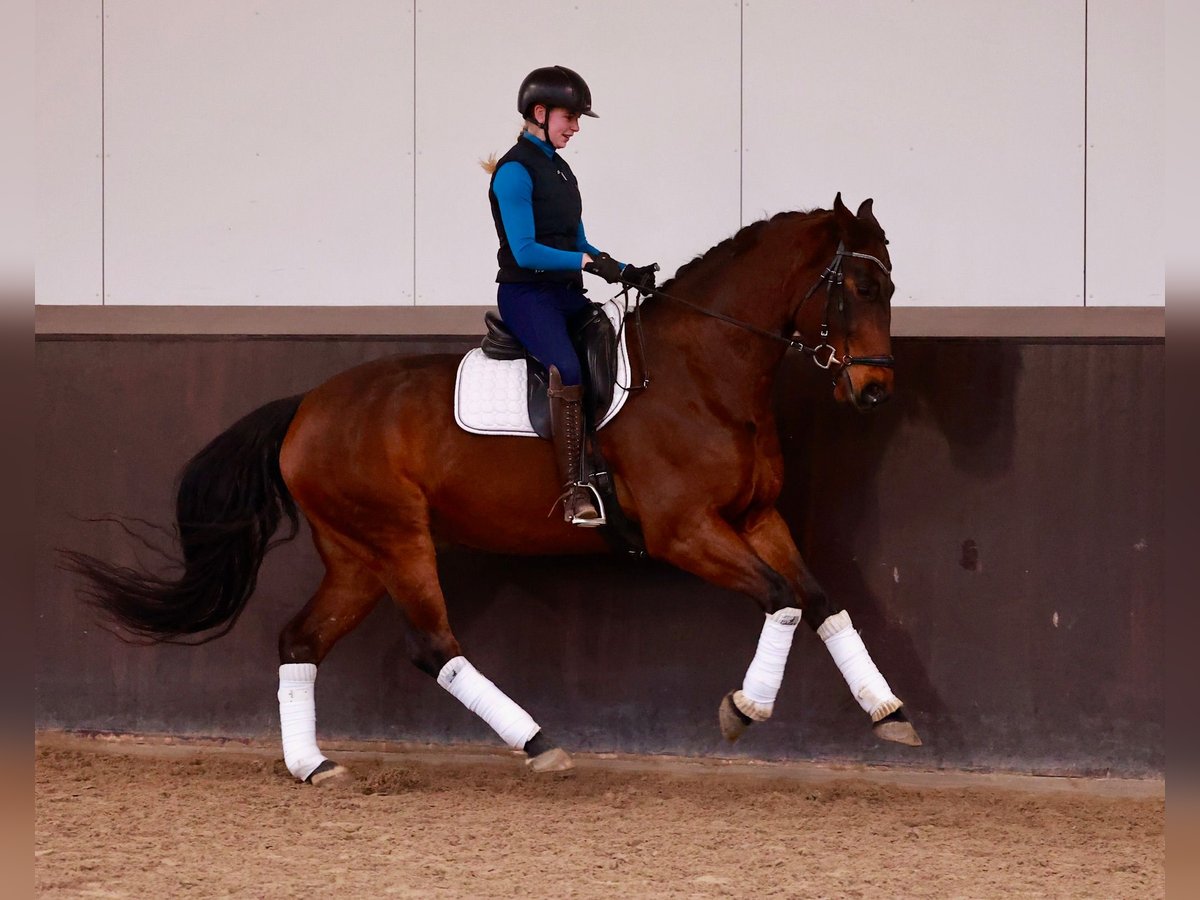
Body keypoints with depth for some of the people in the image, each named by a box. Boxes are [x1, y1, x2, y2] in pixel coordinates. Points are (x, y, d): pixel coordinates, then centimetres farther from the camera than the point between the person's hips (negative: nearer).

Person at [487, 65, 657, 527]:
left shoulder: (559, 168, 17)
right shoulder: (515, 171, -10)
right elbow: (525, 251, -19)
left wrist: (625, 273, 4)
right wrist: (587, 262, -26)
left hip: (566, 294, 9)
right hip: (526, 294, -9)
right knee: (568, 369, -32)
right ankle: (574, 493, -35)